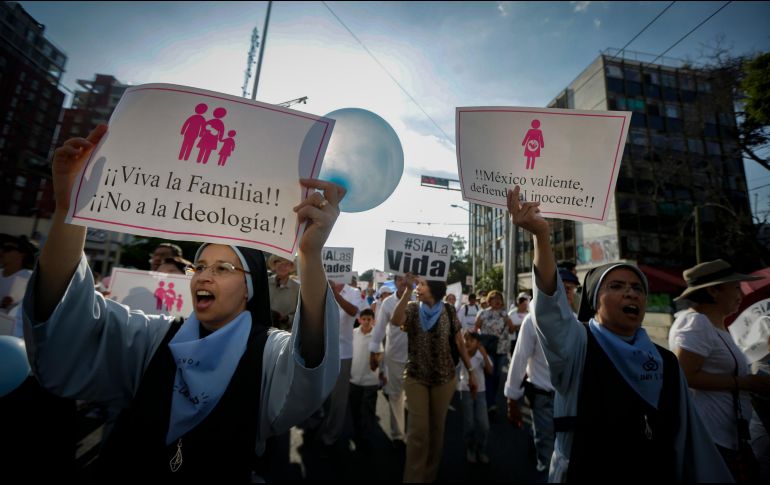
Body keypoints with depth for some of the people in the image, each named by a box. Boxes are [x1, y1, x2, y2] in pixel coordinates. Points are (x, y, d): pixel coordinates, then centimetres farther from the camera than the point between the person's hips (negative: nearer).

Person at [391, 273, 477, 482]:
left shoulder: (448, 311, -4)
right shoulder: (412, 308, -6)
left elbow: (460, 343, 3)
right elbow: (396, 321, -28)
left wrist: (471, 372, 3)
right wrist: (408, 289, -33)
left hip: (444, 377, 1)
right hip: (415, 376, -1)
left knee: (437, 427, 13)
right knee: (418, 429, -2)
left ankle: (430, 475, 34)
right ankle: (413, 477, 17)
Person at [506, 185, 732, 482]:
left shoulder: (666, 362, -1)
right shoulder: (577, 347, -17)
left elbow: (689, 437, 5)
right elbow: (550, 305, -37)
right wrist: (541, 235, -51)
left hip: (659, 475, 5)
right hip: (584, 474, -4)